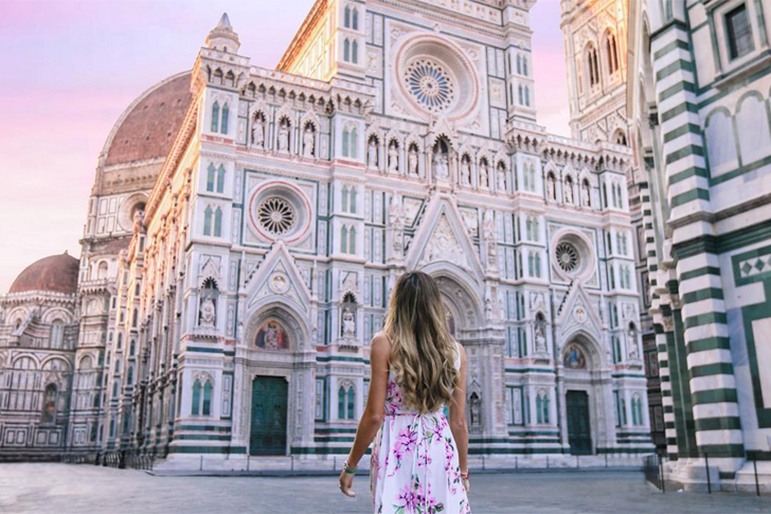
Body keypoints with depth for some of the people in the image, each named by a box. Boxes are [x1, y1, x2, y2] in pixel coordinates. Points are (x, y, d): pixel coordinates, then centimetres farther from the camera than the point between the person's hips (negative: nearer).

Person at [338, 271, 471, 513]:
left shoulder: (385, 343, -5)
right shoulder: (455, 350, 5)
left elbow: (374, 416, -8)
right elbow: (459, 421, 7)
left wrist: (350, 466, 2)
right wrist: (463, 471, 18)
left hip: (398, 450, -3)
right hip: (441, 449, 3)